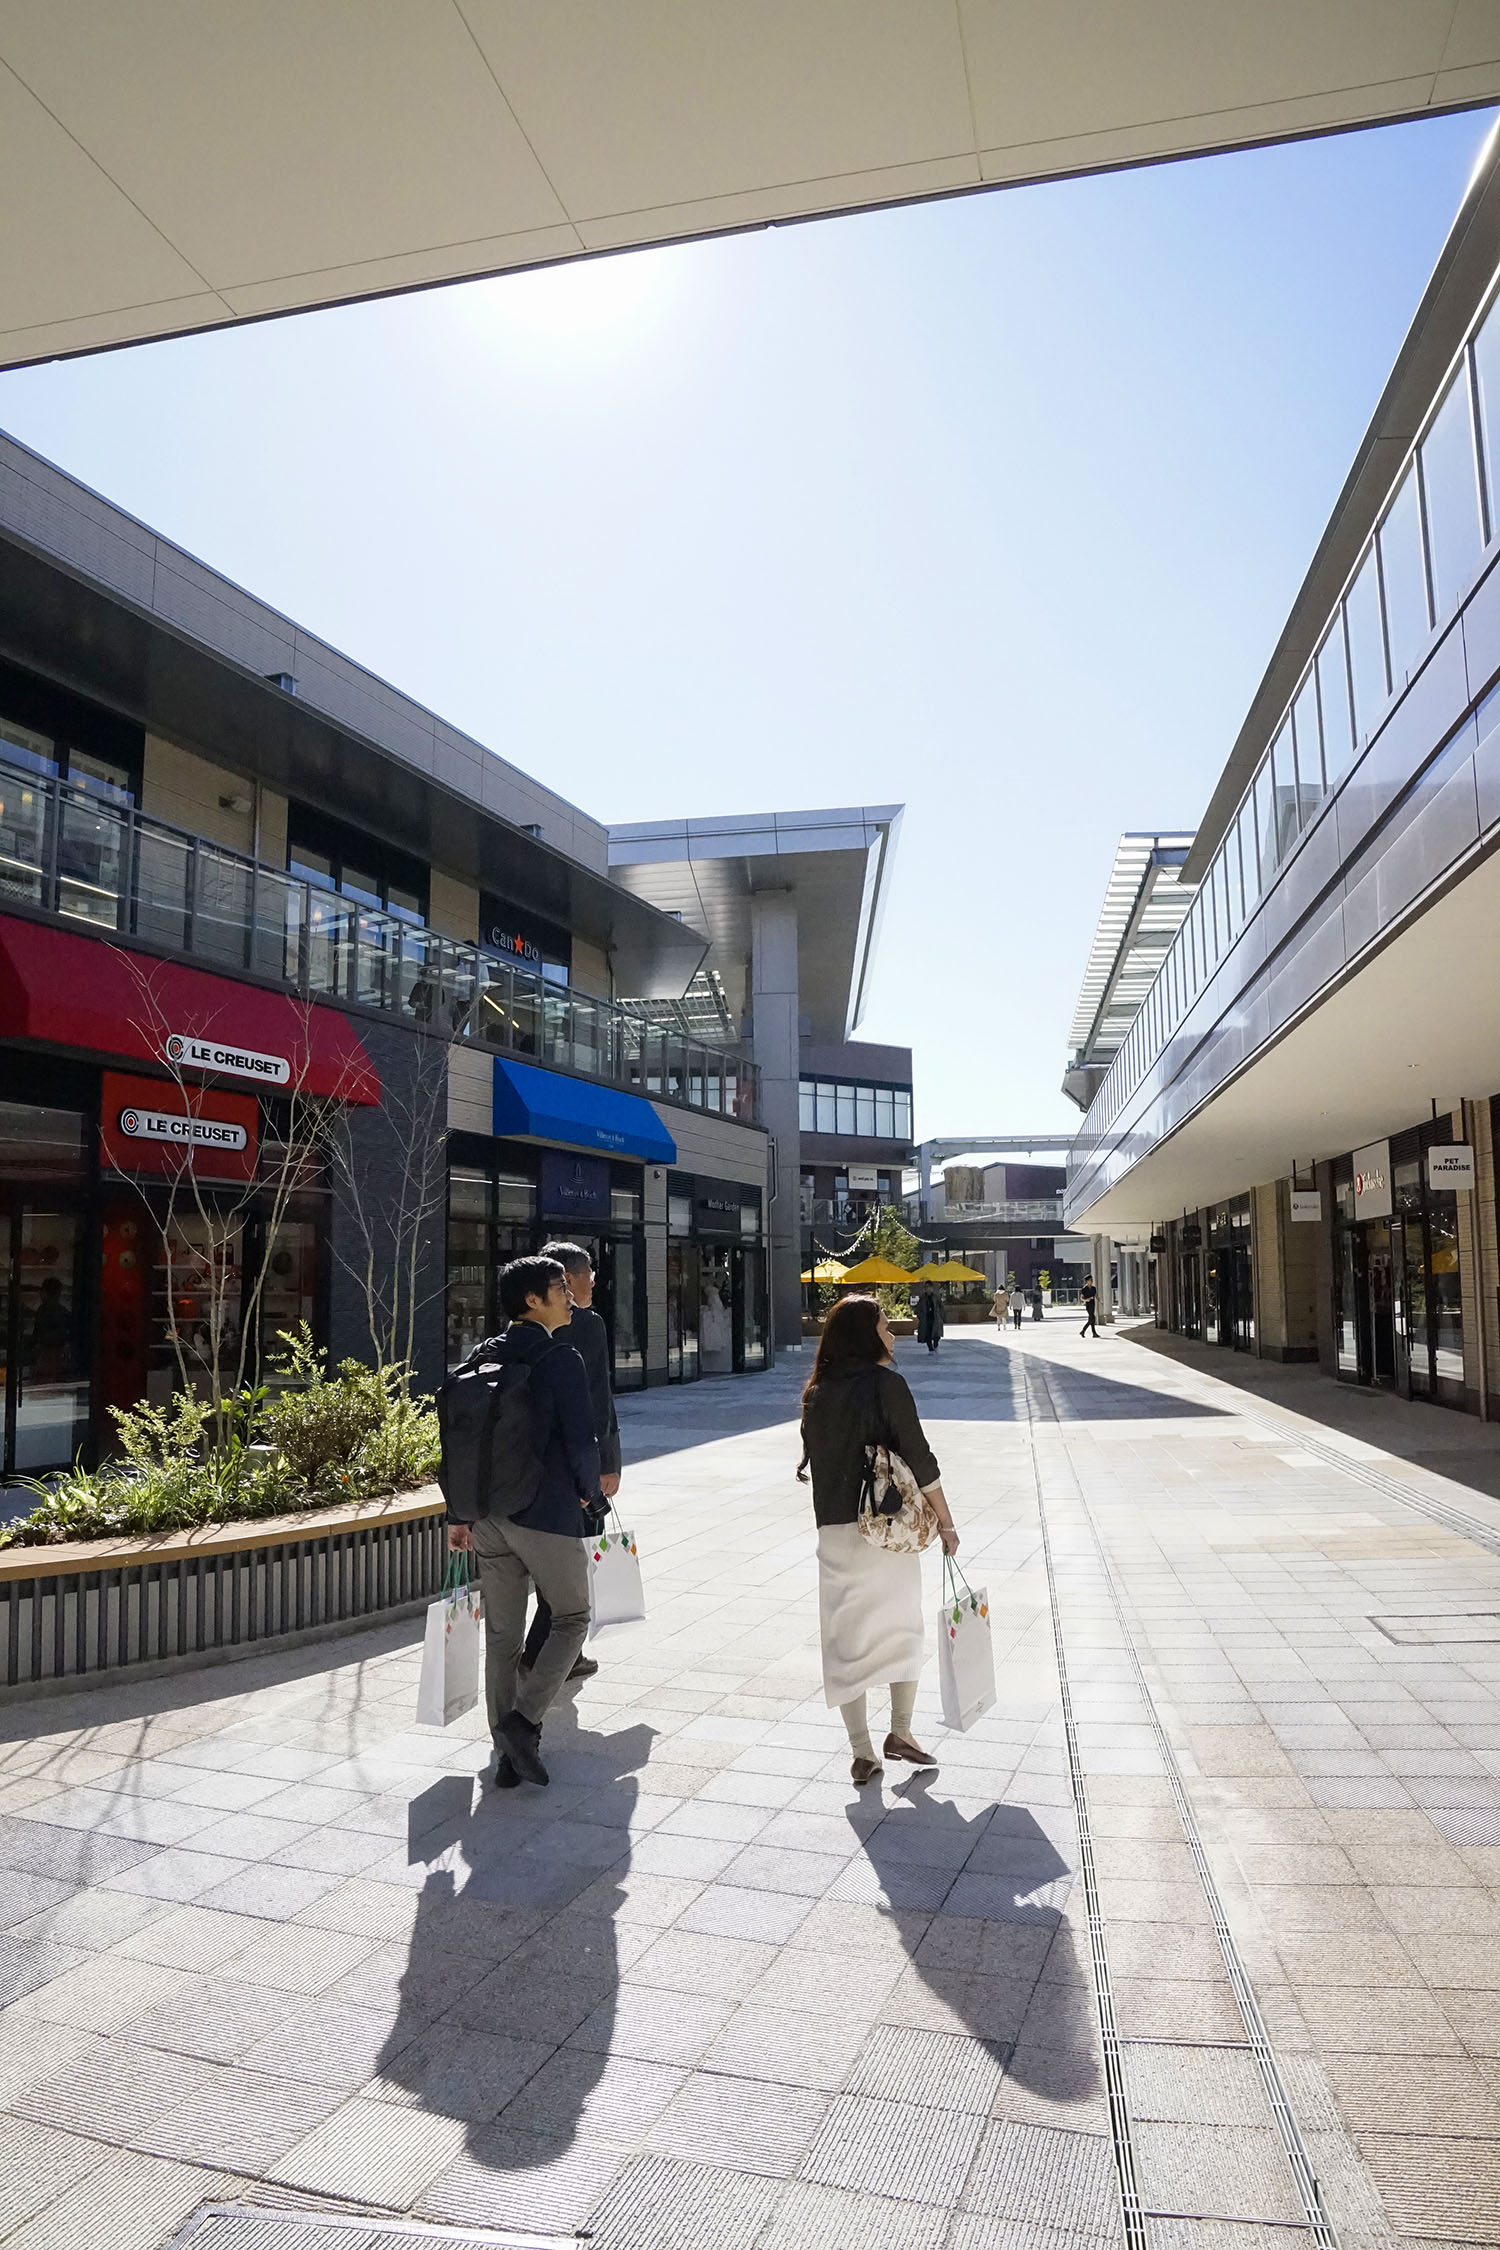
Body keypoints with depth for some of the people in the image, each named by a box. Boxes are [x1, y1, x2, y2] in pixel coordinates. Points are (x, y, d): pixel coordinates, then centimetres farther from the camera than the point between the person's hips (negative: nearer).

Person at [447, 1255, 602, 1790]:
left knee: (501, 1635, 13)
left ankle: (508, 1755, 19)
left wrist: (461, 1514, 15)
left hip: (491, 1517, 6)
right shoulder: (561, 1359, -12)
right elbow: (582, 1440, -16)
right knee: (571, 1618, 12)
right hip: (548, 1516, -6)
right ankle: (524, 1720, -2)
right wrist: (590, 1493, 3)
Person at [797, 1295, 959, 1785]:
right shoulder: (885, 1384, -10)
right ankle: (900, 1731, 17)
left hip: (833, 1530, 4)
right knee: (903, 1628, 16)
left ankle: (862, 1753, 11)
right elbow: (919, 1459, -11)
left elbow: (814, 1460, 10)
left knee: (847, 1637, 9)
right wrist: (946, 1524, -2)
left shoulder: (817, 1392, 5)